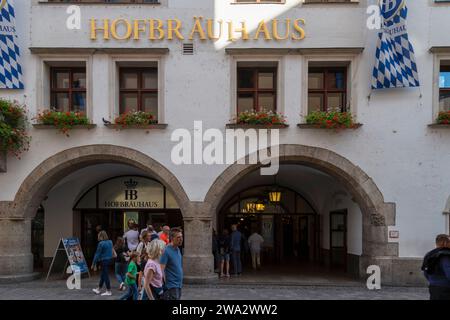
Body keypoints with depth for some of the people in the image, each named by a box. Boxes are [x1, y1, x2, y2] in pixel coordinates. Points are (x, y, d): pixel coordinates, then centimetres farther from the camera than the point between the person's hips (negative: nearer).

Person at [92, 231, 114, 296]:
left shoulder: (101, 243, -16)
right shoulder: (110, 242, 5)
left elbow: (97, 254, -14)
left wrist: (94, 264, -9)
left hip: (104, 261, -8)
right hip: (109, 259, 8)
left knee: (105, 275, 1)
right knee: (103, 275, 18)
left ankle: (109, 291, 5)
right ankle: (98, 289, 31)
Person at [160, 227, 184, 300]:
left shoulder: (178, 249, 11)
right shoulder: (166, 251, -16)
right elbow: (161, 270, -19)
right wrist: (165, 284, -19)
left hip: (179, 285, 9)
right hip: (171, 286, -9)